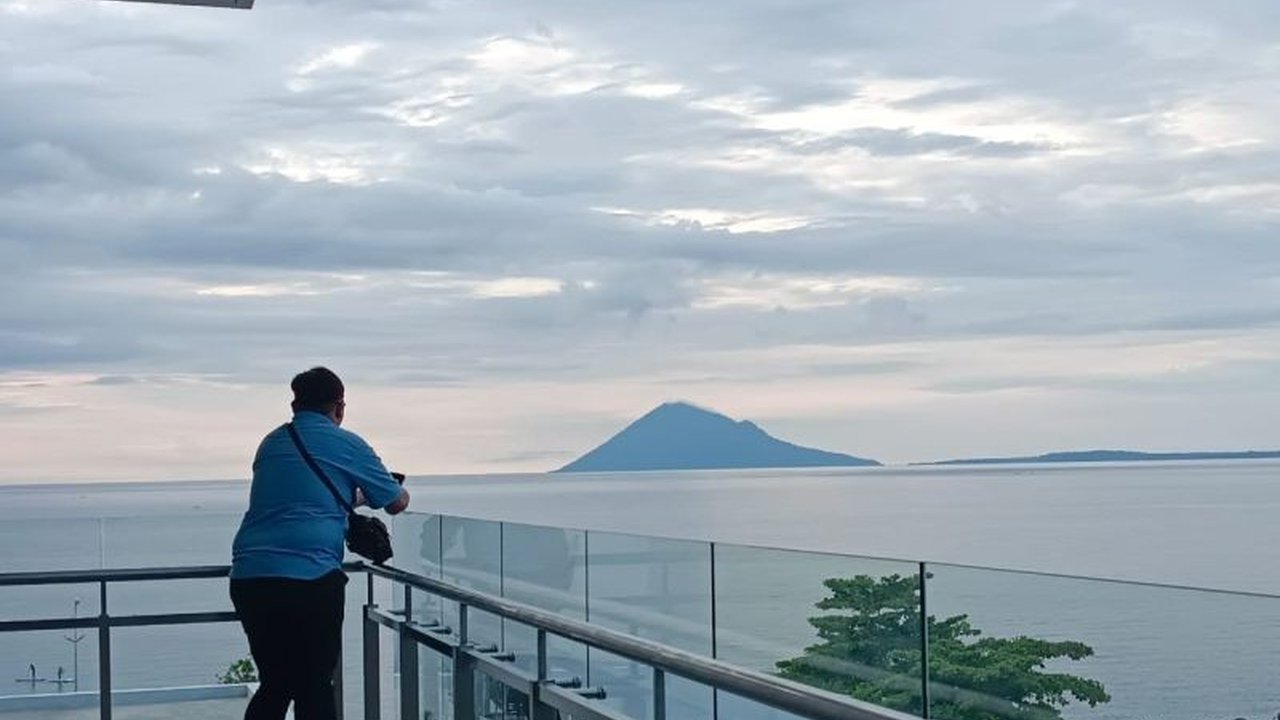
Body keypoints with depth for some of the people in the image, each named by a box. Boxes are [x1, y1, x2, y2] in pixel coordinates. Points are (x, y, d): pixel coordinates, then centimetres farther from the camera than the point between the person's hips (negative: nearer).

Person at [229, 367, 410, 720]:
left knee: (275, 684, 16)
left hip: (248, 579, 5)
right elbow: (397, 503, 14)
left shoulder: (271, 443, 19)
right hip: (309, 579, -5)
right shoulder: (347, 445, 4)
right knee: (315, 690, 3)